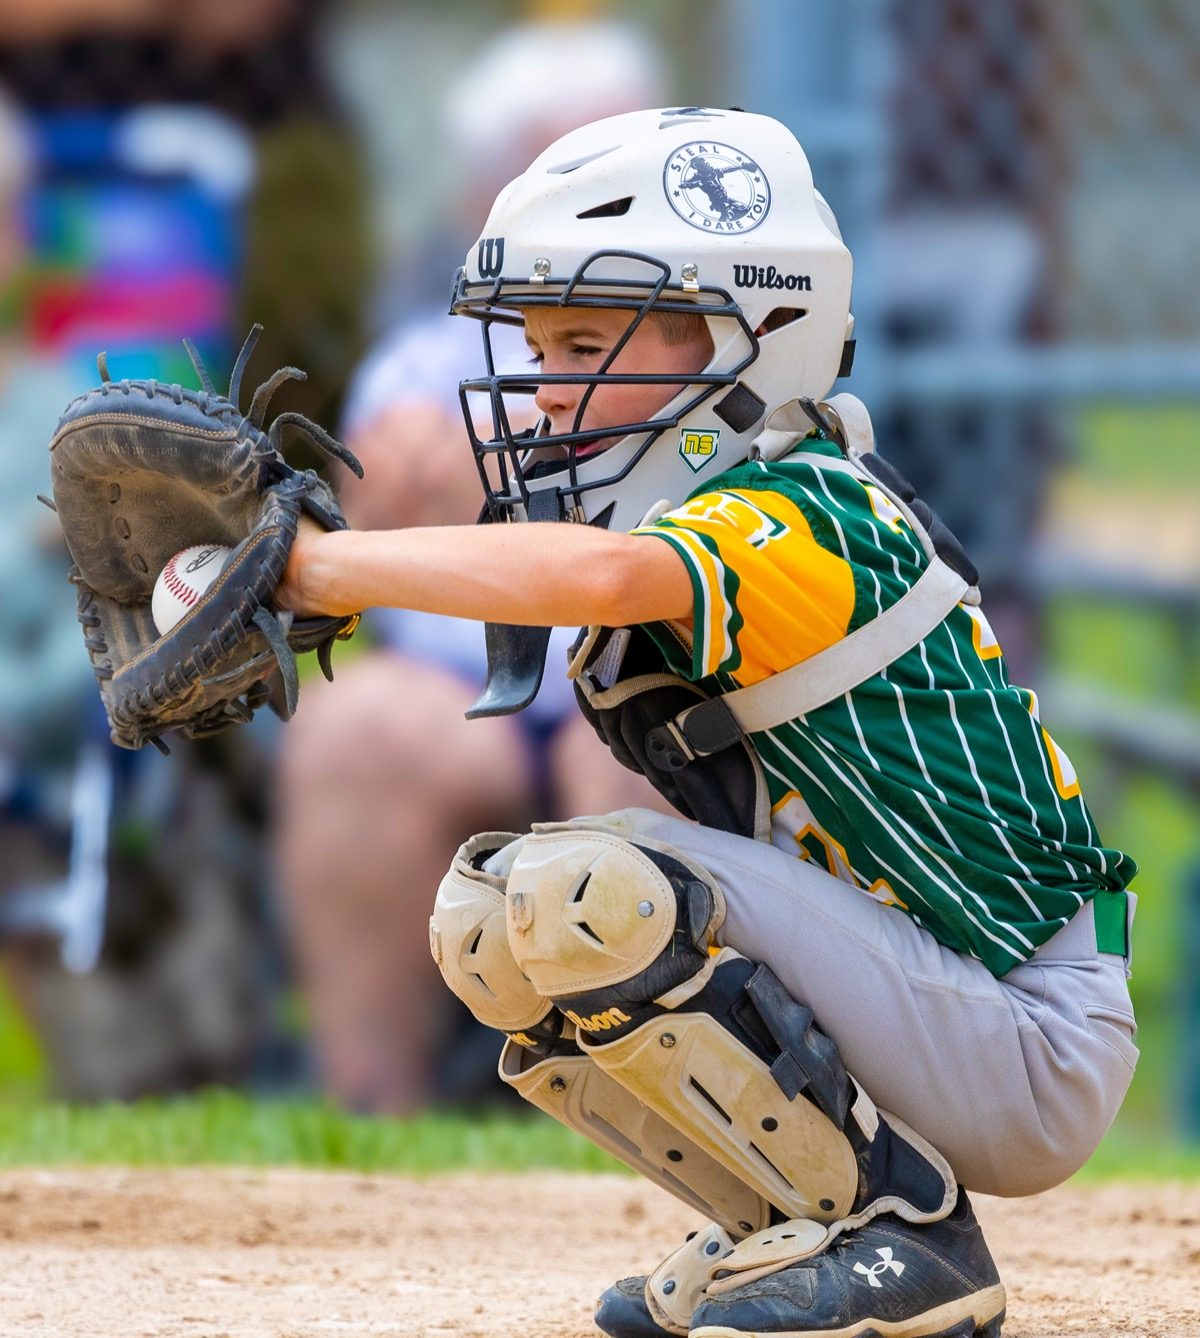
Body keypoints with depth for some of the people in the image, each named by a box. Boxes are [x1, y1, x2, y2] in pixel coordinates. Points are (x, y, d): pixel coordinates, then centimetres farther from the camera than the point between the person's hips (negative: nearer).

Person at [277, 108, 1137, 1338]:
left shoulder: (804, 514, -20)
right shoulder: (712, 506, 12)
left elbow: (600, 575, -38)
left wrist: (311, 563, -33)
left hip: (1033, 1059, -9)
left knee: (580, 892, -24)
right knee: (484, 922, 6)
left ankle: (900, 1232, -11)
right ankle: (798, 1232, 10)